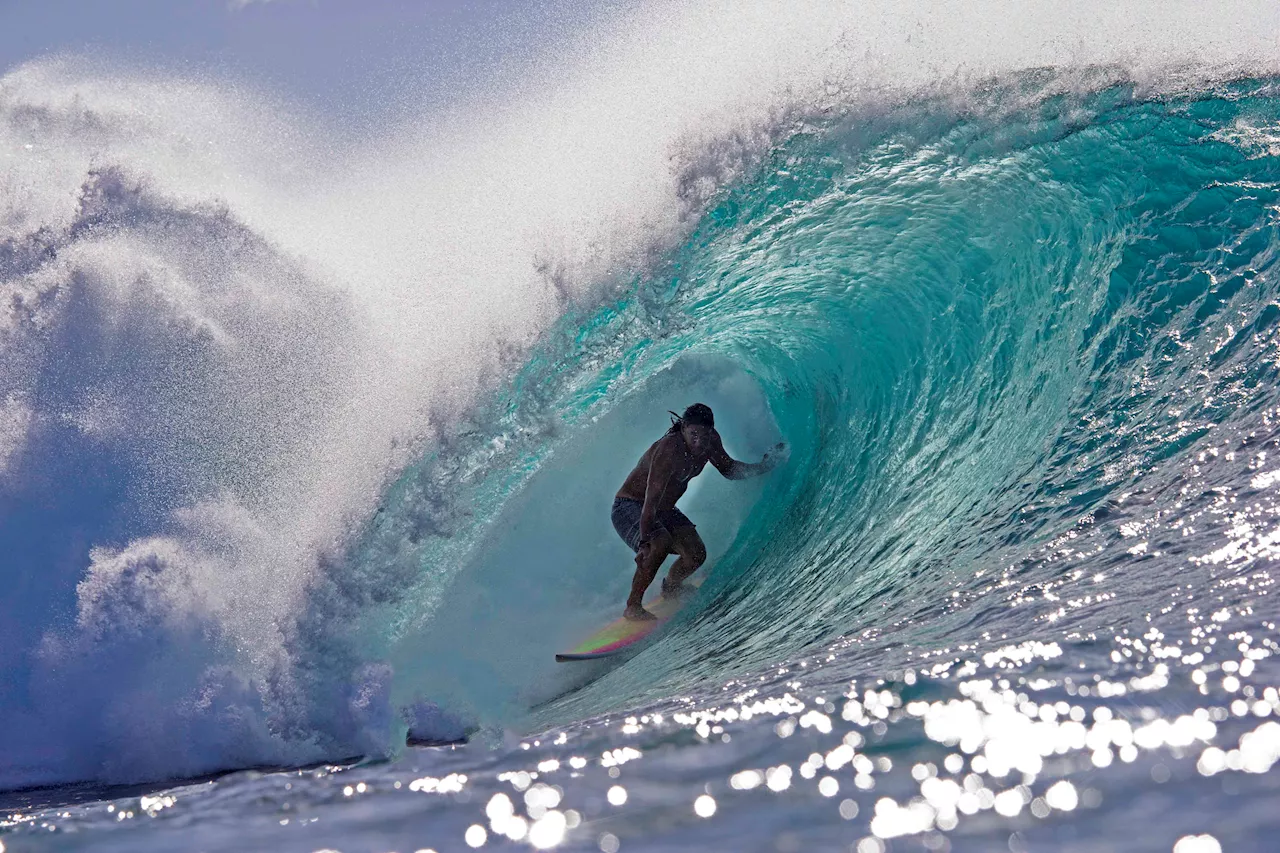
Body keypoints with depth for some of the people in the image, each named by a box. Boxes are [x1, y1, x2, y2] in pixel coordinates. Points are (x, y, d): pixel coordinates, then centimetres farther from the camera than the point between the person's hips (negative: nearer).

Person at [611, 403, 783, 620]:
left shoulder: (710, 441, -10)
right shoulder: (668, 450, -33)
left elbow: (729, 469, 10)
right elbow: (650, 501, -36)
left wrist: (762, 467, -3)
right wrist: (645, 543, -40)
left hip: (663, 510, 7)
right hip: (629, 507, -7)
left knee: (696, 554, -7)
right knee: (660, 543, -34)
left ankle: (671, 586, 26)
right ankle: (633, 606, -20)